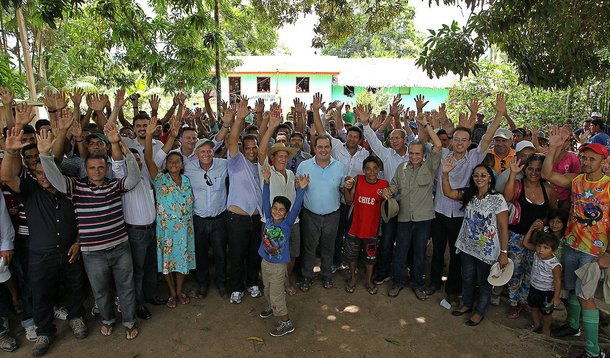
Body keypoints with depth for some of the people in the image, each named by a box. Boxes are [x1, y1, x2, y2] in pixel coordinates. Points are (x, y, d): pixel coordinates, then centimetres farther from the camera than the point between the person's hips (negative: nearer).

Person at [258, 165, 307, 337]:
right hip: (265, 262, 5)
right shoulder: (269, 219, -7)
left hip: (279, 265, -5)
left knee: (276, 295, 1)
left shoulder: (287, 223, -17)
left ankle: (287, 323, 17)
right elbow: (266, 201, -13)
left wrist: (301, 189, -41)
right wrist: (266, 181, -24)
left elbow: (296, 208, -30)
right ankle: (271, 307, 53)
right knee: (267, 289, 26)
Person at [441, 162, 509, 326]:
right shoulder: (468, 194, -1)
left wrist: (504, 253, -17)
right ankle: (467, 304, 43)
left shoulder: (497, 199, -17)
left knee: (483, 282, 13)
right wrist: (445, 173, -13)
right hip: (467, 246, 5)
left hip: (487, 250, -5)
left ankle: (480, 312, 34)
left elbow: (504, 227, -16)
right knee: (467, 278, 21)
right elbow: (448, 192, 1)